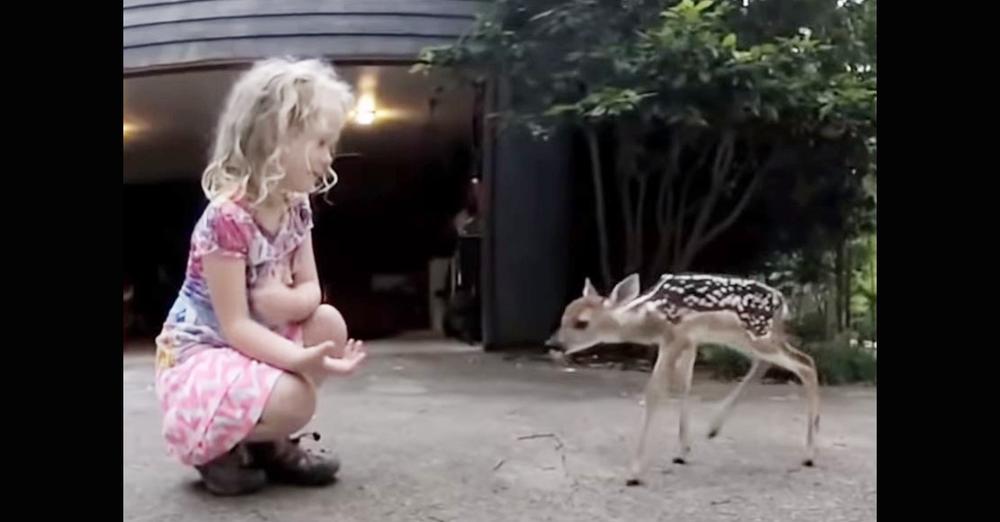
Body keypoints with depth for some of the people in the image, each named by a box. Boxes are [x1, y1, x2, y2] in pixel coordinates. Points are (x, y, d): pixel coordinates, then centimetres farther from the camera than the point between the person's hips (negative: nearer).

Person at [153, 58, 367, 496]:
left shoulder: (295, 207, -2)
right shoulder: (227, 216, -28)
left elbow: (310, 291, -1)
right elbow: (234, 325, -27)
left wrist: (286, 300, -25)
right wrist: (302, 359, -39)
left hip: (253, 339, 8)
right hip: (197, 354, -8)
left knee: (330, 323, -12)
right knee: (294, 400, -30)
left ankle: (270, 442, 4)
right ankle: (213, 448, 4)